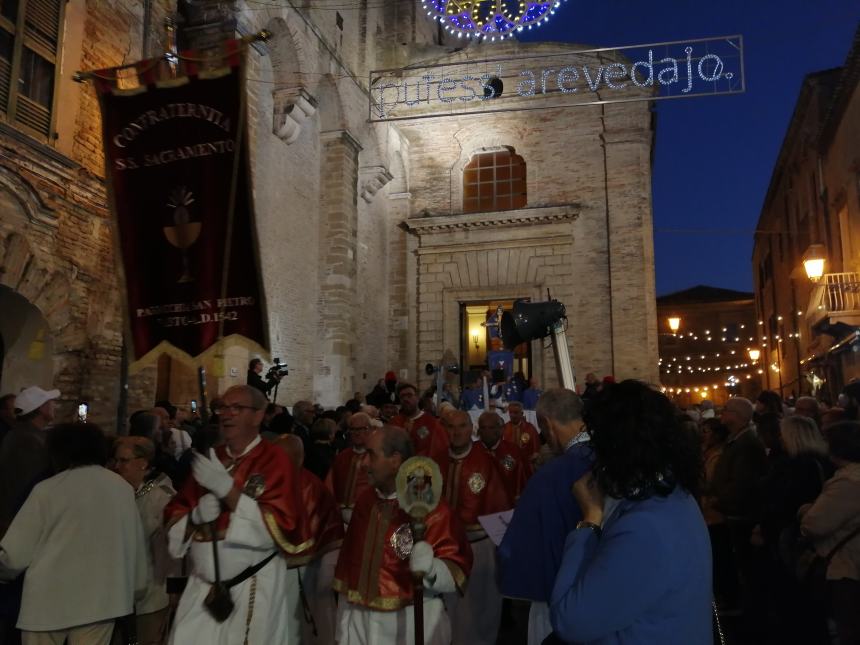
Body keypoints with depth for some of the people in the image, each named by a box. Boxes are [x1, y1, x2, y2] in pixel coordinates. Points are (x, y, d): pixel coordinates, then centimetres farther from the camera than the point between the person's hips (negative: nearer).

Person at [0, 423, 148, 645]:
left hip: (49, 599, -2)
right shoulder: (123, 488, 1)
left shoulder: (48, 489, -7)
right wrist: (136, 589, 16)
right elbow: (136, 546, 3)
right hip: (100, 599, 2)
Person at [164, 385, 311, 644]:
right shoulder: (209, 460, 7)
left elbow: (279, 528, -17)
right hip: (202, 587, 4)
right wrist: (196, 515, -13)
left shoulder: (275, 460, -9)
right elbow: (173, 516, 9)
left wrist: (228, 488, -22)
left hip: (254, 590, -4)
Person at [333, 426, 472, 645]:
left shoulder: (433, 508, -15)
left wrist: (431, 569, -35)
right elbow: (348, 565, 6)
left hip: (412, 626, -4)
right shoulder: (364, 502, 2)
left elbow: (457, 571, -15)